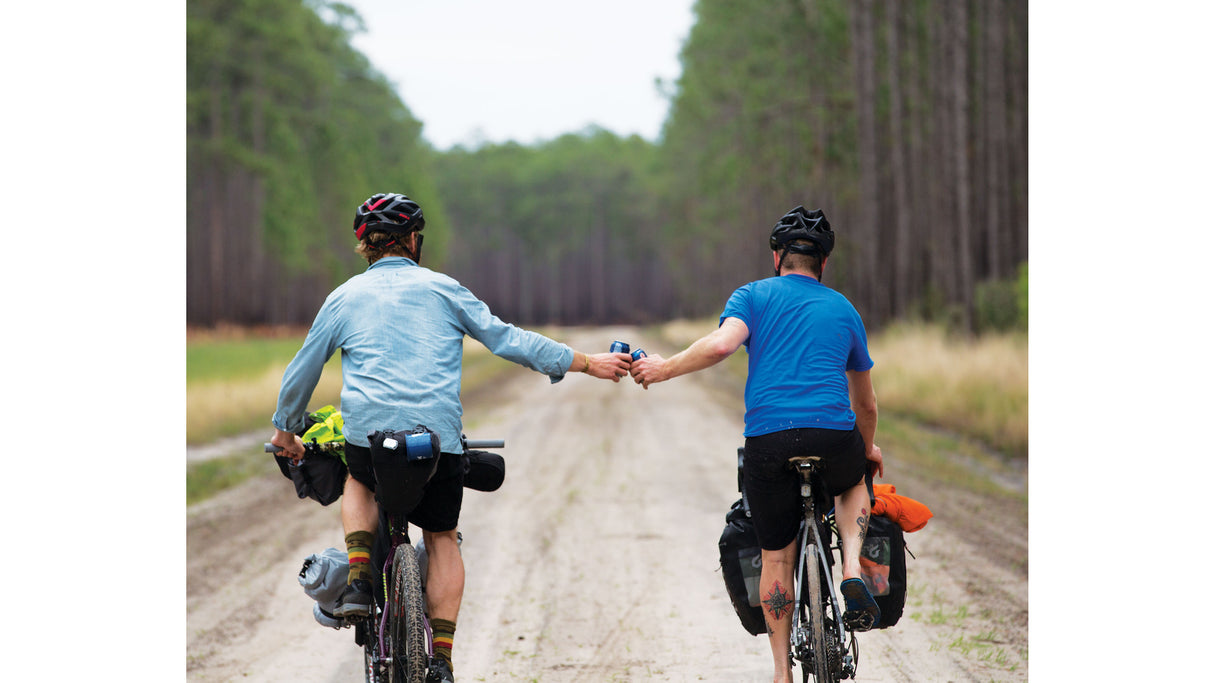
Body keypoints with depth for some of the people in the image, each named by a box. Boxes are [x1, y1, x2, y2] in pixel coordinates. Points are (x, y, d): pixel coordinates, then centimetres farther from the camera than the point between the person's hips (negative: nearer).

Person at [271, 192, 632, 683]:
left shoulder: (344, 297, 14)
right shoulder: (442, 289, 11)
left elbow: (301, 372, 21)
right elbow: (507, 340, 9)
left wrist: (285, 430, 38)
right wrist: (587, 363, 15)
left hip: (368, 434, 0)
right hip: (439, 436, 0)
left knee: (360, 484, 33)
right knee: (442, 539, 17)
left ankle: (358, 578, 9)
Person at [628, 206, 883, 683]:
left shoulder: (754, 295, 12)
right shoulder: (843, 309, 21)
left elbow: (721, 344, -11)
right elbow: (865, 402, 31)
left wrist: (666, 368, 3)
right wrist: (868, 449, 49)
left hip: (767, 438, -1)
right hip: (834, 435, 1)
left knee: (776, 555, 14)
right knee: (855, 483, 35)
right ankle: (852, 570, 8)